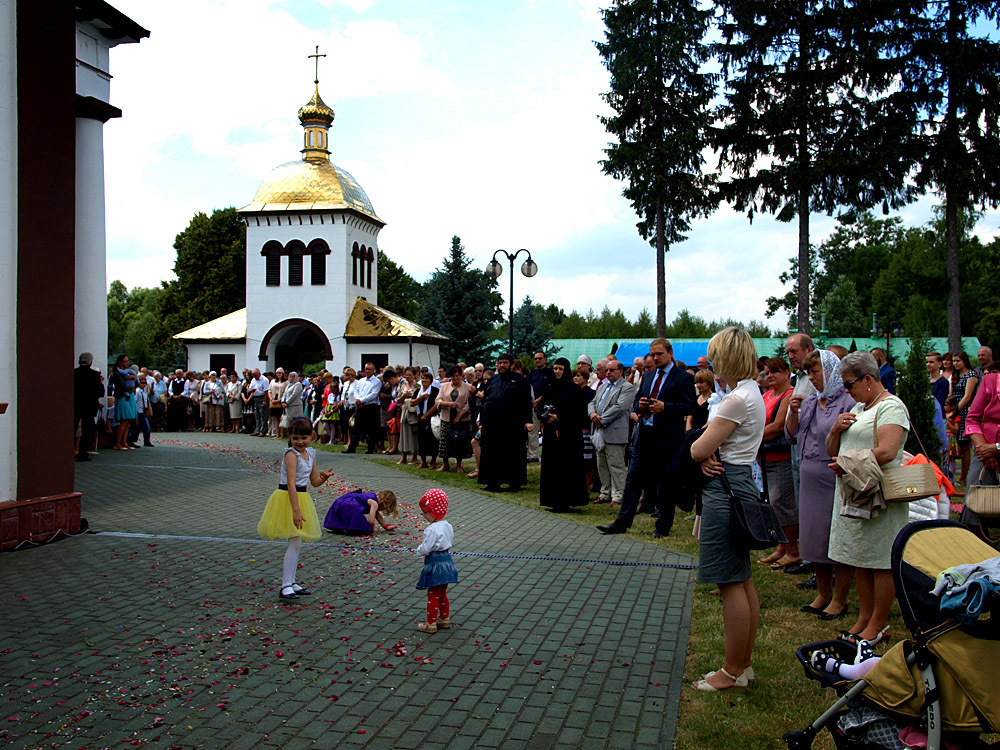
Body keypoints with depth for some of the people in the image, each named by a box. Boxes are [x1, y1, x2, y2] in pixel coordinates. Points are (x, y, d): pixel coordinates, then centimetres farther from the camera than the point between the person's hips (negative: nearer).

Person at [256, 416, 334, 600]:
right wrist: (296, 510, -28)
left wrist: (323, 478, -9)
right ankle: (285, 586, -8)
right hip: (287, 498, -8)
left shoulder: (310, 454, 7)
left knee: (296, 543, 13)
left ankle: (291, 582, 23)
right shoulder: (291, 454, -17)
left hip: (301, 497, 8)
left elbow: (314, 481, 14)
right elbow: (291, 483, -23)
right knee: (295, 542, -12)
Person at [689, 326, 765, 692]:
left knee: (731, 584, -2)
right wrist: (711, 456, -7)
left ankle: (733, 672, 7)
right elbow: (715, 447, 14)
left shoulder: (737, 400, -18)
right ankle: (744, 664, 24)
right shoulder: (752, 393, 14)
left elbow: (698, 450, -18)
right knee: (743, 581, 15)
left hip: (725, 489, -11)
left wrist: (704, 454, 4)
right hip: (741, 483, 11)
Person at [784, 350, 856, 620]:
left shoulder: (847, 402, -11)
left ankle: (839, 599, 15)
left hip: (835, 478, -7)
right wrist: (793, 413, -1)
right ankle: (823, 594, 28)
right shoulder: (809, 402, 11)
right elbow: (791, 433, 14)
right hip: (809, 479, 8)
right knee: (814, 538, 14)